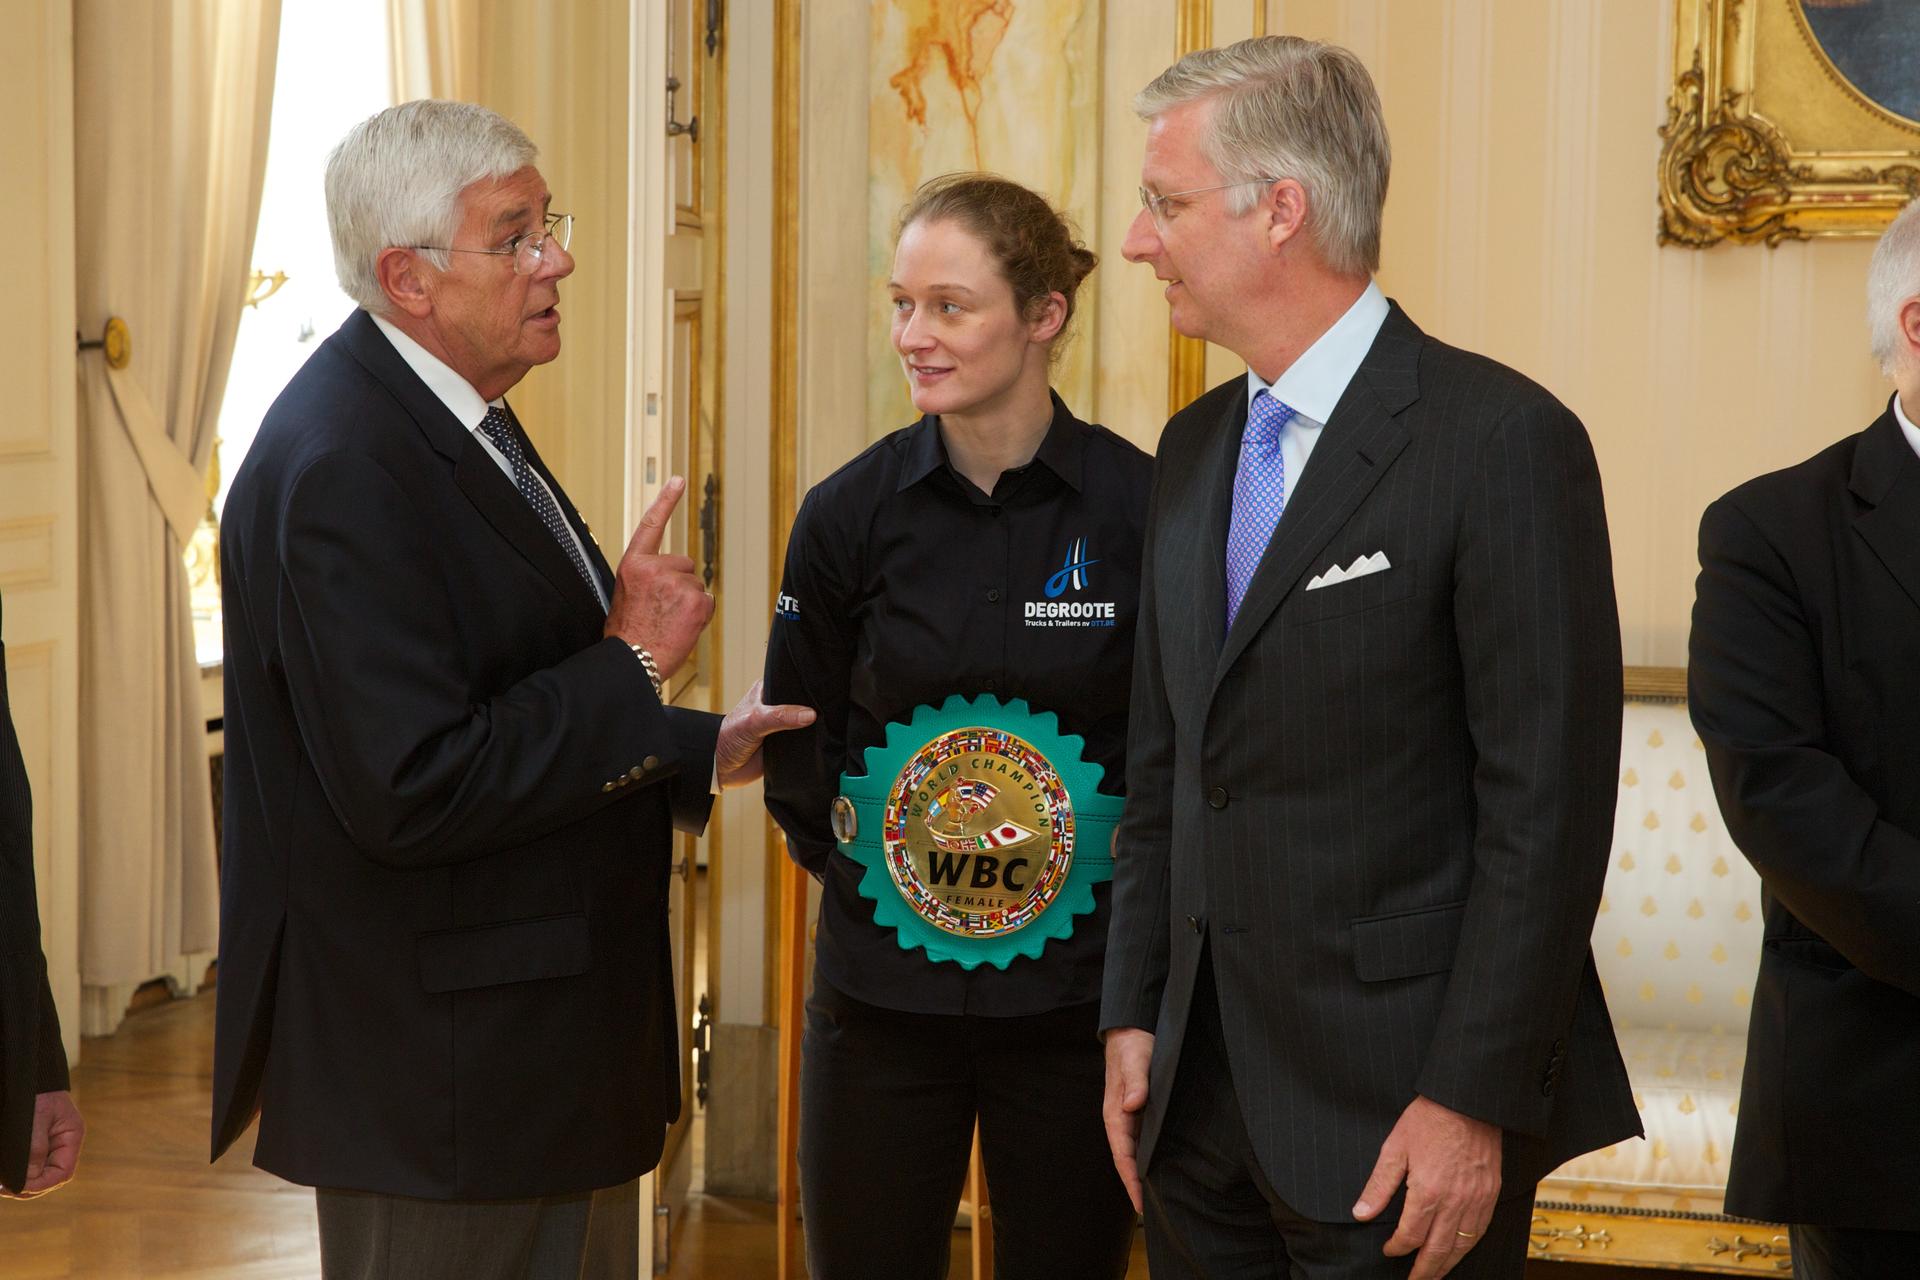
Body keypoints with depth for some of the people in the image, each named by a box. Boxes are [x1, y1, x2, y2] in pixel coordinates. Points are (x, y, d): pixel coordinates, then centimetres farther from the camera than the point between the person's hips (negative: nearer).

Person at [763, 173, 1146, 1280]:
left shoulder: (1144, 506, -6)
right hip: (885, 987, 2)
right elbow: (797, 750, 9)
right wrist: (877, 856, 1)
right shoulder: (851, 513, 0)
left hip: (1078, 992, -1)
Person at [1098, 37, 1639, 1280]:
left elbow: (1547, 805, -14)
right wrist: (1134, 1017, 11)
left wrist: (1474, 1104, -16)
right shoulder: (1194, 448, 12)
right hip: (1204, 1092, 7)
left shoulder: (1504, 441, -12)